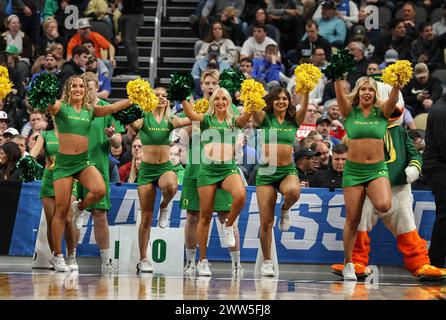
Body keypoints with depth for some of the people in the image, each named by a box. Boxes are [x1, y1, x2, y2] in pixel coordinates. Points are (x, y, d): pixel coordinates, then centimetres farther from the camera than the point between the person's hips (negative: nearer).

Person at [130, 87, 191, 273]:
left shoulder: (170, 121, 5)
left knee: (171, 187, -37)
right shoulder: (144, 118, 0)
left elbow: (191, 119, -11)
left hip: (165, 167, 1)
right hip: (147, 169, -1)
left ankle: (164, 207, -2)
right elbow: (134, 125, -23)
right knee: (146, 217, -1)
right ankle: (143, 259, 11)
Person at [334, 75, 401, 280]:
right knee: (352, 219, 2)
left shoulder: (382, 113, 3)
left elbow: (393, 99, -14)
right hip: (353, 170, 0)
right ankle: (348, 265, 15)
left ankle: (373, 197, 11)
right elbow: (340, 95, -14)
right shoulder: (350, 112, 2)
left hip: (377, 169, 0)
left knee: (383, 206, -28)